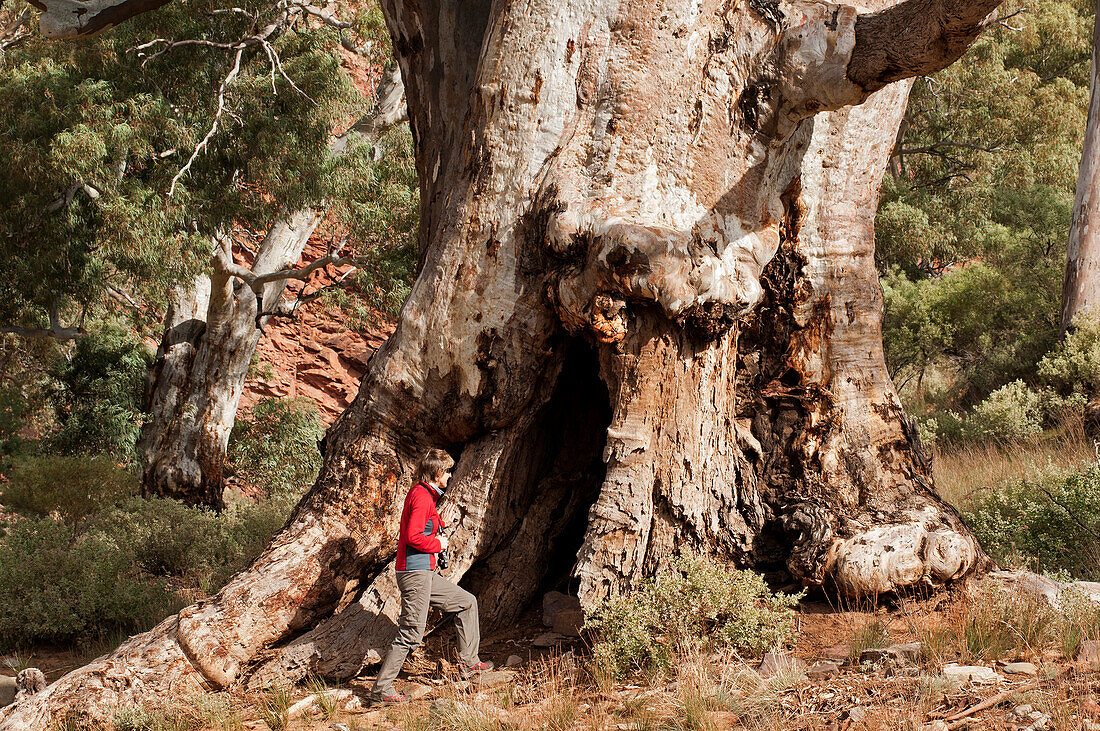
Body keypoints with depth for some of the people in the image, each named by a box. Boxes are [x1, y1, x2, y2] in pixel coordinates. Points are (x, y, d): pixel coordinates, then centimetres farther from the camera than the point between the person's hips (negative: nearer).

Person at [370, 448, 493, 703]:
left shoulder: (425, 494, 17)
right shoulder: (422, 496, -15)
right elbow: (413, 537, -23)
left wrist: (439, 525, 16)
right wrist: (438, 544, -9)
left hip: (425, 574, 10)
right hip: (415, 574, -10)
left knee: (467, 602, 16)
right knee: (411, 634, -8)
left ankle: (468, 662, 22)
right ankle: (382, 687, -3)